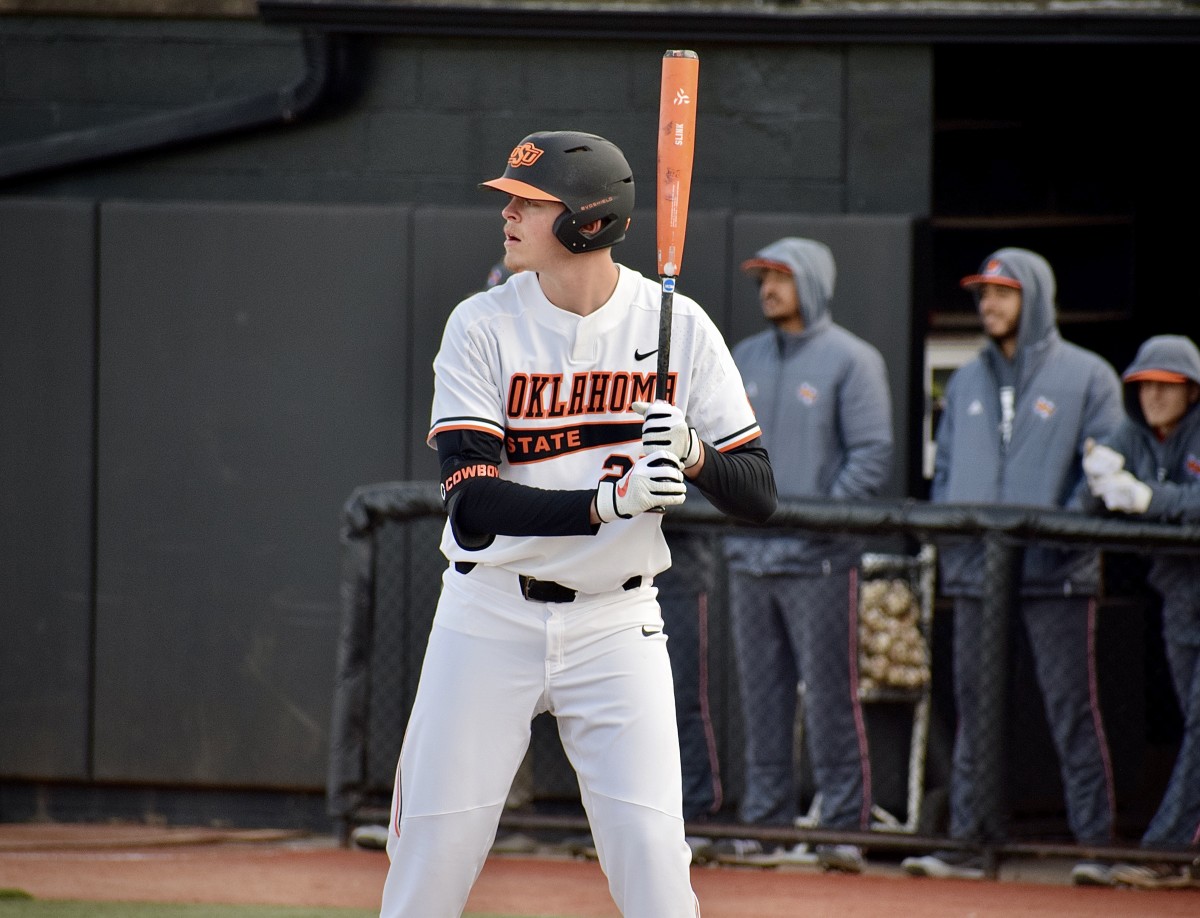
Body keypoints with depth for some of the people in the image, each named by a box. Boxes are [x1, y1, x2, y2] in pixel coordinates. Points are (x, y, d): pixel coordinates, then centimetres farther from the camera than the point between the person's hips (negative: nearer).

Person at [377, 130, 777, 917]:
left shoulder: (678, 327, -5)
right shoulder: (483, 327, -8)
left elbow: (759, 495, -4)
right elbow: (475, 504, -18)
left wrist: (693, 454, -26)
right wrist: (607, 504, -33)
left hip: (616, 624, 0)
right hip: (492, 616, 0)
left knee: (652, 852, -8)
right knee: (434, 851, 1)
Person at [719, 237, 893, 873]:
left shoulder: (851, 361, -2)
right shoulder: (744, 359, 17)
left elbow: (871, 456, -7)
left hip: (818, 558, -6)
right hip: (749, 553, 6)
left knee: (831, 698, -6)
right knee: (761, 697, 7)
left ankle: (844, 829, -4)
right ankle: (766, 824, 11)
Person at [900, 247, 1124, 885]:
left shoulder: (1087, 377, 2)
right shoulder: (966, 382, 18)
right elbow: (946, 472, 21)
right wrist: (942, 537, 4)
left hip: (1056, 574, -5)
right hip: (975, 571, 5)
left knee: (1072, 710, -5)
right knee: (974, 712, 6)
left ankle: (1095, 846, -4)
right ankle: (966, 842, 9)